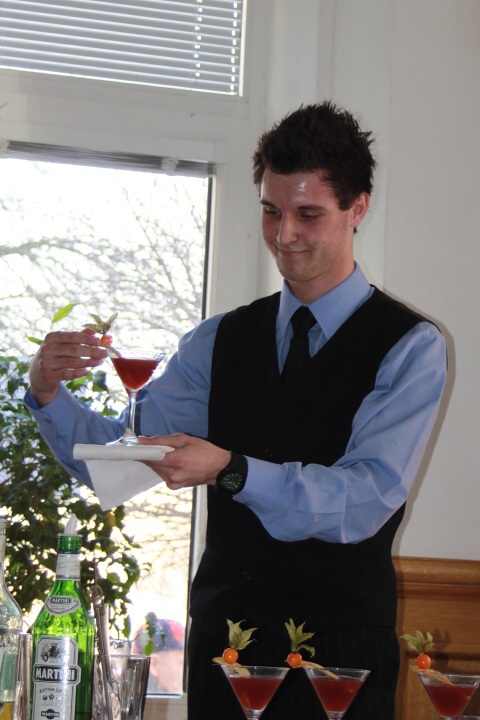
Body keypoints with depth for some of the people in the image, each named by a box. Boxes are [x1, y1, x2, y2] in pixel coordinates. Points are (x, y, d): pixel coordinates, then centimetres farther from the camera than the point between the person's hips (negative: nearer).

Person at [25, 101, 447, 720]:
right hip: (222, 638, 4)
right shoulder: (221, 341, 10)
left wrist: (232, 471, -30)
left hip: (339, 648, -3)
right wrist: (48, 394, -12)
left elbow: (367, 499, -17)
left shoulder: (411, 348, -5)